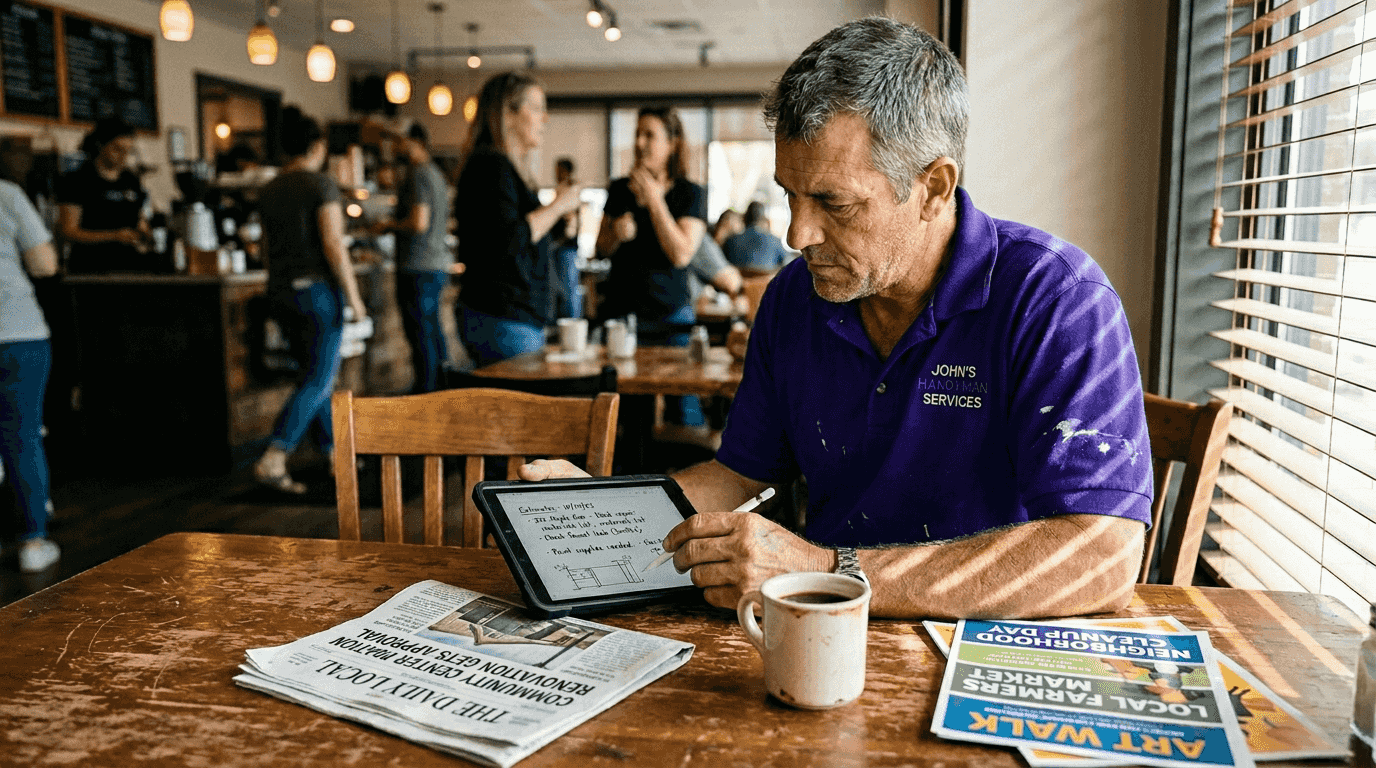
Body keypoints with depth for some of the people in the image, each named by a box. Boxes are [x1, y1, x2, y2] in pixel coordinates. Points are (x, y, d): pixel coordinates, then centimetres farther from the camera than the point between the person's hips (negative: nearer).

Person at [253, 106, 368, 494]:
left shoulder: (269, 190, 9)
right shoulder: (321, 185, -11)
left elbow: (268, 247, 15)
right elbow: (333, 245, -17)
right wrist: (353, 295, -12)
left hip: (280, 291, 7)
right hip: (317, 289, -7)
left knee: (316, 373, 17)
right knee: (318, 379, -4)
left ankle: (334, 450, 25)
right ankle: (272, 461, -13)